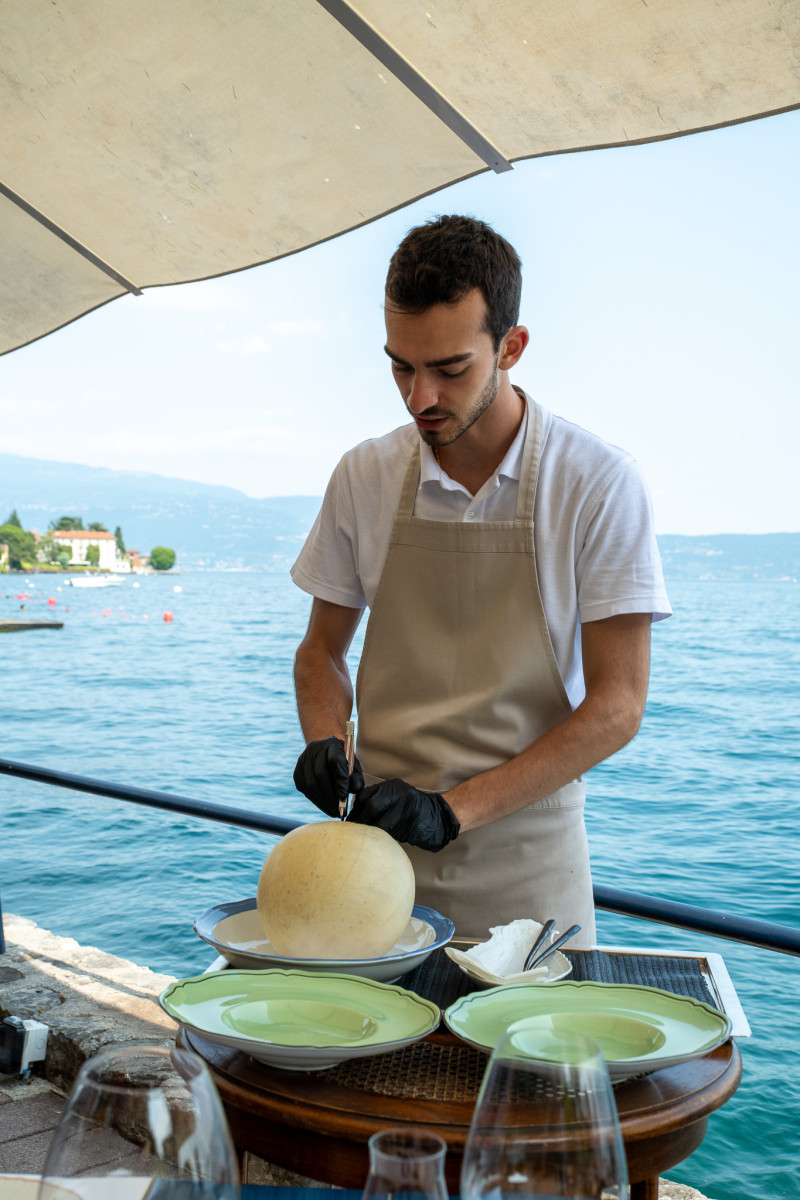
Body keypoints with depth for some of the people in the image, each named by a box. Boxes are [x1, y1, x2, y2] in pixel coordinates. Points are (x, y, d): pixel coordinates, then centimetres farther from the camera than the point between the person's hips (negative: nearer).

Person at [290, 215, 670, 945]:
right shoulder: (365, 476, 0)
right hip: (379, 839, 3)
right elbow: (321, 650, 12)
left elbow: (617, 706, -11)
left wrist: (456, 809, -19)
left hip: (525, 860, -2)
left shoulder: (599, 484, -10)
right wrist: (324, 742, -9)